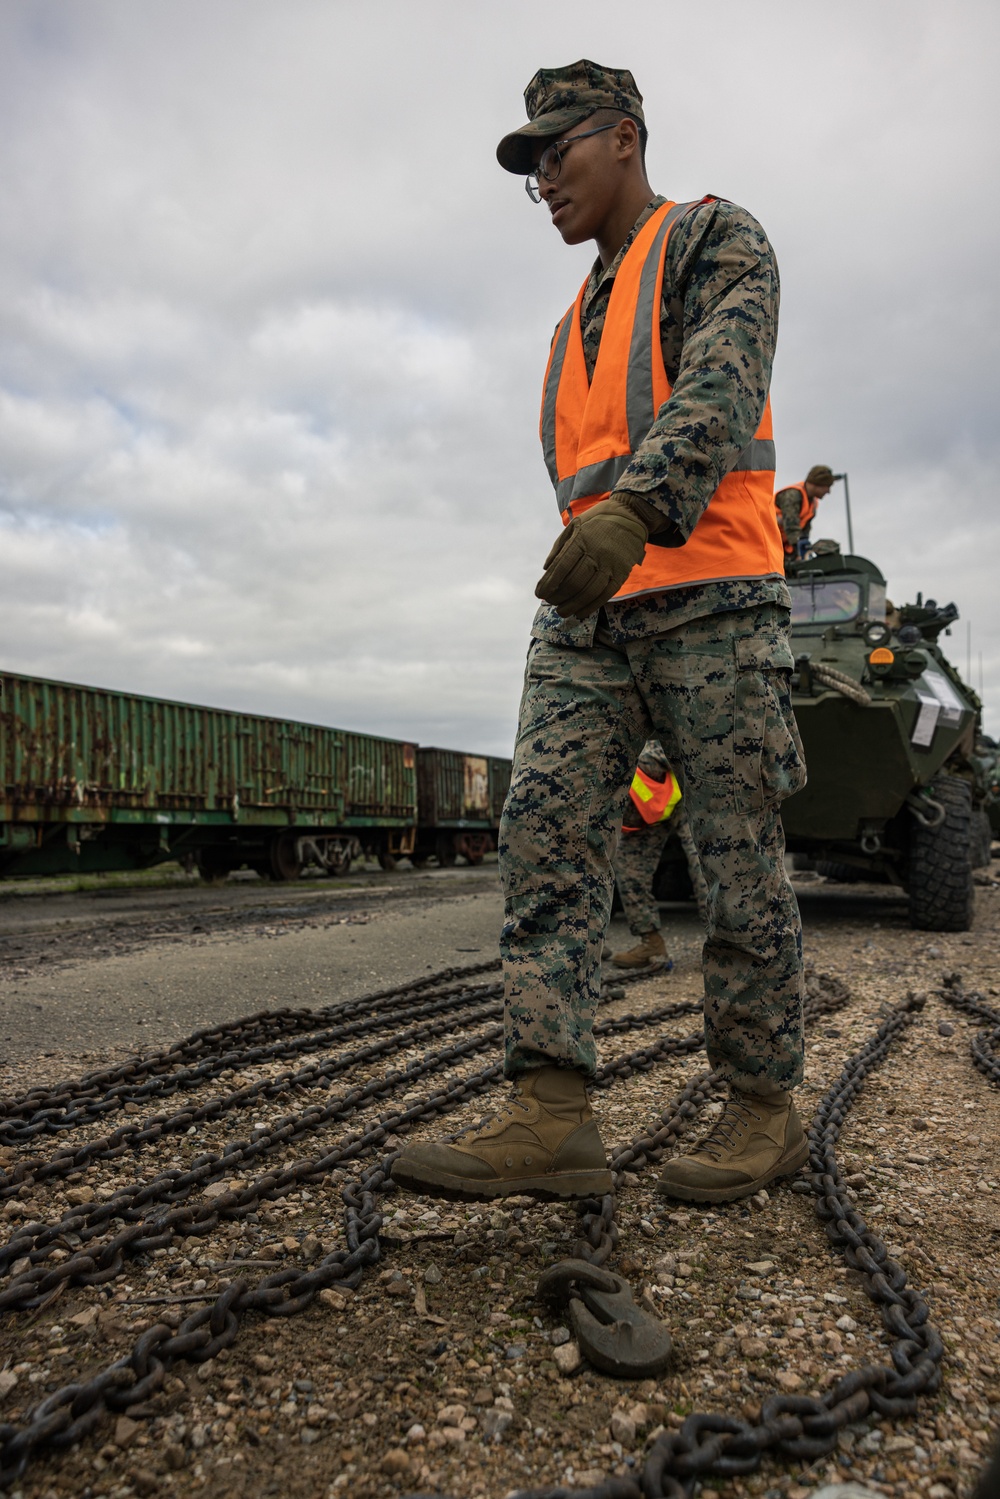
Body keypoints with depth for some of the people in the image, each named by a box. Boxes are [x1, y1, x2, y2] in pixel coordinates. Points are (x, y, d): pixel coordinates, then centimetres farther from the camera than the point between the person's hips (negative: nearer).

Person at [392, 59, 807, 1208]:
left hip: (709, 593, -6)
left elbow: (721, 387, -14)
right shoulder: (582, 317, 29)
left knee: (739, 856, -3)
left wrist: (635, 508, -32)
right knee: (546, 824, -11)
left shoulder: (715, 240, 7)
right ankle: (551, 1112, -14)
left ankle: (764, 1109, 10)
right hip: (586, 609, 7)